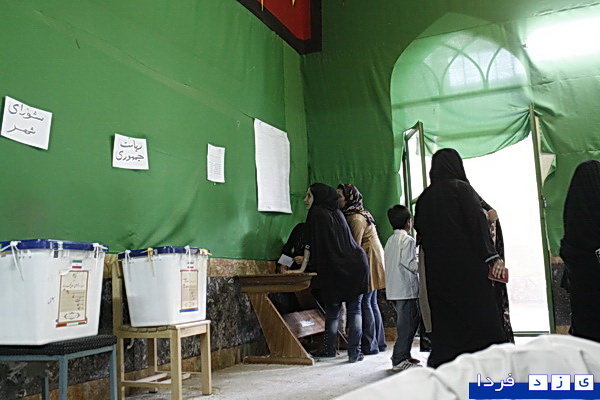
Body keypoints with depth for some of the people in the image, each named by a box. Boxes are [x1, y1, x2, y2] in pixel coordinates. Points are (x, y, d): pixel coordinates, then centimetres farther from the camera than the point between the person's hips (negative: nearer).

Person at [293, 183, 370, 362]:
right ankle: (354, 352, 4)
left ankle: (329, 350, 19)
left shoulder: (316, 213, -3)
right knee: (354, 310, 6)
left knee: (332, 311, 9)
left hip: (334, 270, -5)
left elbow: (310, 244, -3)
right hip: (357, 263, 5)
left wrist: (302, 268, 4)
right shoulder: (337, 213, 17)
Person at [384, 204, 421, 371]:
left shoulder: (390, 240, 16)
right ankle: (399, 360, -5)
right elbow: (409, 262, -19)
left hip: (393, 289, 9)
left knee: (413, 319, 18)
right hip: (406, 288, -9)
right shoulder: (407, 240, -10)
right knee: (407, 324, -5)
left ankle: (404, 355, 21)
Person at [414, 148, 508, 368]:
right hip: (467, 265, -5)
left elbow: (419, 228, 16)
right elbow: (478, 222, -13)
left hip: (437, 270, 5)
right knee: (480, 315, -2)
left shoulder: (425, 197, 11)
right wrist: (492, 256, -15)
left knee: (445, 320, 8)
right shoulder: (461, 188, -4)